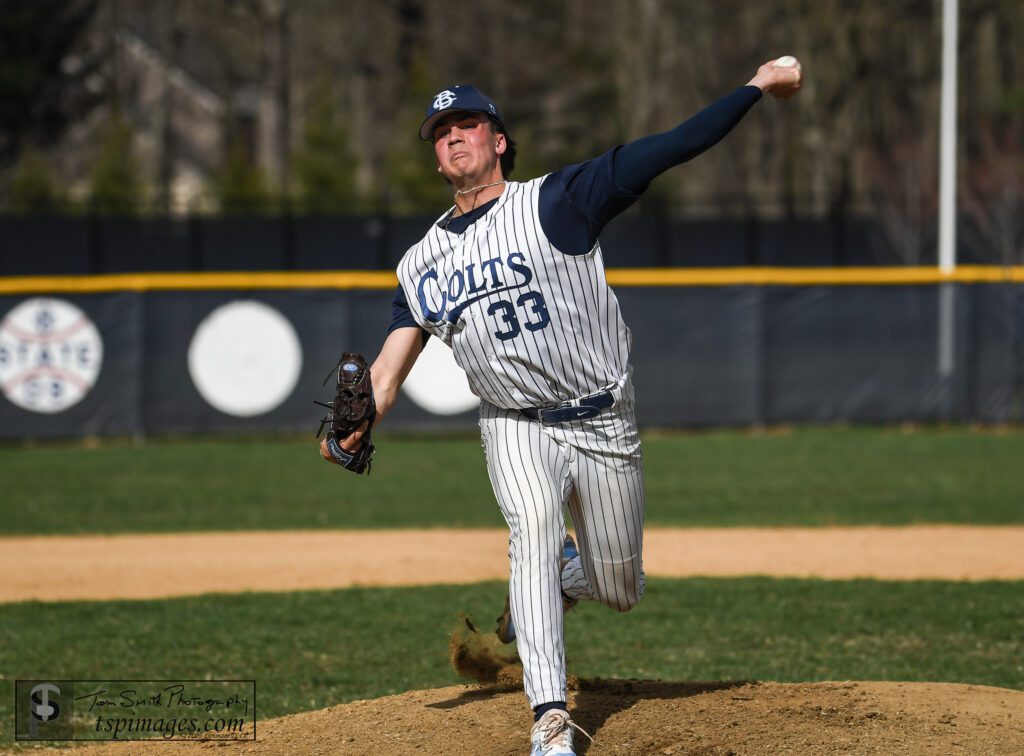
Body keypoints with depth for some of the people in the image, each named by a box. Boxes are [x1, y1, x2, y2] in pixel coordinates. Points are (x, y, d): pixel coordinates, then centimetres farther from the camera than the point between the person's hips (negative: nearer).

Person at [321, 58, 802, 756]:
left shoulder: (555, 203, -7)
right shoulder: (424, 263, 7)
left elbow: (667, 150, -13)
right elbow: (392, 364, 2)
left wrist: (757, 87, -19)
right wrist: (357, 428, -19)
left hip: (605, 428, -1)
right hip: (517, 430, 1)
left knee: (620, 593, 6)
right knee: (534, 526, -29)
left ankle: (563, 576, 45)